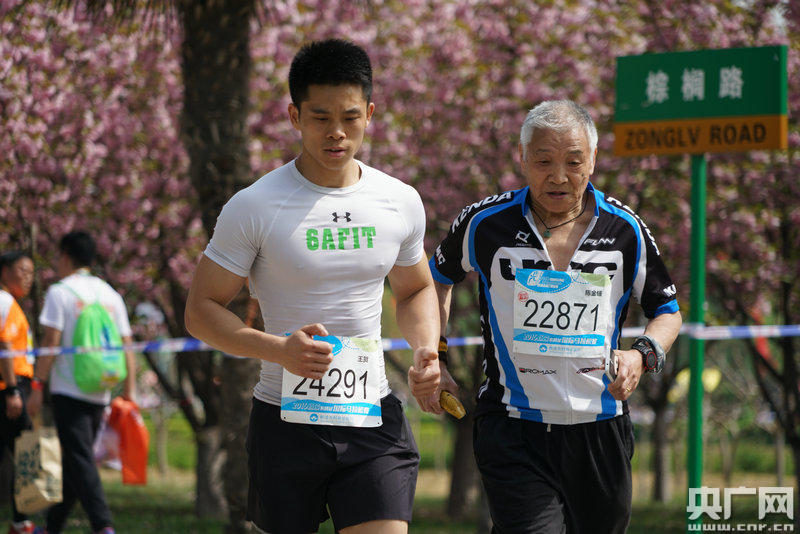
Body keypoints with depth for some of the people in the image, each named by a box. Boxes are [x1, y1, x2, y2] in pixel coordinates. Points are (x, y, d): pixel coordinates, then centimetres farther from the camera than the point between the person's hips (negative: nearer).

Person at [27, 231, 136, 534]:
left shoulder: (60, 292, -4)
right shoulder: (111, 295, 12)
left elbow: (51, 342, -11)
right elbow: (126, 346, 10)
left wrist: (38, 386, -6)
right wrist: (129, 391, 13)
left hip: (68, 391, -6)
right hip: (100, 393, 6)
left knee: (80, 461, -10)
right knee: (73, 460, 14)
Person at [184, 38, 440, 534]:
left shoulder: (401, 202, 5)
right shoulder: (254, 207, -8)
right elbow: (201, 310, -5)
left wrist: (426, 348, 0)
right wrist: (279, 349, -21)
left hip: (374, 419, 2)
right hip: (285, 418, -2)